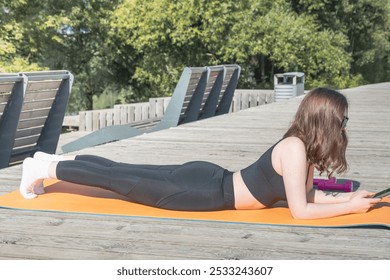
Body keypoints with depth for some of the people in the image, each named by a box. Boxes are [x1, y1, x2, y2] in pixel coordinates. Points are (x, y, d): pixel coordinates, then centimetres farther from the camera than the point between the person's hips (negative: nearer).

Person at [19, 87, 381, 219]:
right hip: (204, 190, -7)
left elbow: (308, 194, 13)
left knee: (125, 174, 15)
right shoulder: (295, 149, -23)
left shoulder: (304, 146, 5)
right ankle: (45, 167, 12)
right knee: (124, 180, 1)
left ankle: (54, 160, 26)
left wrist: (348, 196, 5)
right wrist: (350, 208, -17)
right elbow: (300, 210, -24)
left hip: (210, 179, 7)